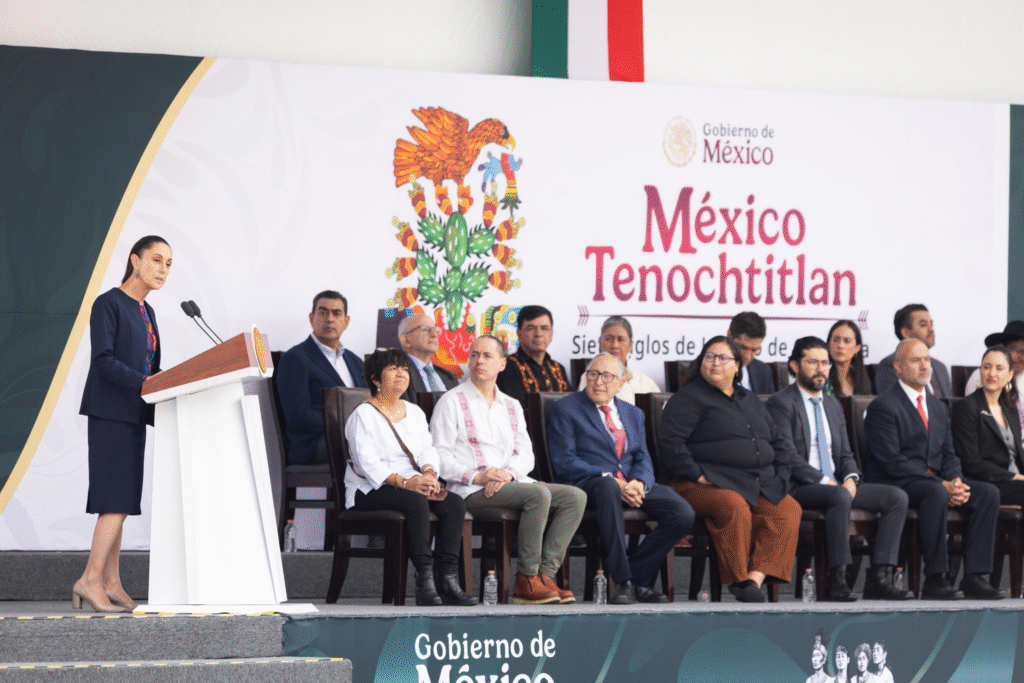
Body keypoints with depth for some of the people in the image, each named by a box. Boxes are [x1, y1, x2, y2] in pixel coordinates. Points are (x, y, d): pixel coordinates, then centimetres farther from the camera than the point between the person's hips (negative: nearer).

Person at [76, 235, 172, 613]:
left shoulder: (146, 312, 18)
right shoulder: (107, 304, -7)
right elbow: (103, 360, -17)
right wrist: (143, 382, -28)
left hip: (133, 413, 8)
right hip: (110, 412, -8)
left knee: (118, 501, 5)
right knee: (118, 497, -15)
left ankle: (110, 583, 4)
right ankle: (90, 579, -14)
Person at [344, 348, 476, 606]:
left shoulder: (414, 412, 21)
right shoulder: (363, 416, -2)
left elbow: (427, 450, 11)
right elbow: (367, 463, -14)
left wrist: (429, 472, -13)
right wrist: (403, 482, -27)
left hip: (412, 485, 7)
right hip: (370, 492, -7)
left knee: (455, 503, -21)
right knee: (416, 502, -36)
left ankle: (447, 579, -28)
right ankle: (425, 580, -38)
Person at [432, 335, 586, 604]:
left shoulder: (512, 406, 23)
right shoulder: (452, 402, 5)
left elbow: (526, 455, 12)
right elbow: (440, 456, -4)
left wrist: (508, 473, -11)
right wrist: (477, 476, -19)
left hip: (512, 482, 7)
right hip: (472, 490, -6)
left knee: (575, 496, -14)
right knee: (539, 494, -31)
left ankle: (545, 574, -21)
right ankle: (527, 580, -27)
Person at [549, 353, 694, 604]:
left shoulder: (634, 414, 23)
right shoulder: (565, 409, 5)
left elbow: (643, 460, 15)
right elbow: (564, 463, -6)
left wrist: (639, 482, -11)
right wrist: (613, 480, -16)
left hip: (631, 484, 5)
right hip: (585, 485, -5)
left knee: (683, 514, -20)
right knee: (607, 487, -42)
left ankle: (639, 578, -8)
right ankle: (622, 581, -40)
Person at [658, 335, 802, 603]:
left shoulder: (750, 402, 25)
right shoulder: (688, 398, 4)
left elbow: (779, 443, 27)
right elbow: (670, 441, -9)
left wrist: (779, 476, 9)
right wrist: (697, 475, -17)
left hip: (760, 485, 6)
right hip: (710, 481, -6)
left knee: (788, 510, -22)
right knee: (734, 506, -37)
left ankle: (756, 578, -29)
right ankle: (738, 580, -26)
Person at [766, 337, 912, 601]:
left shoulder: (833, 406, 23)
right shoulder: (781, 403, -2)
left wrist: (850, 479, -2)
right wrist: (824, 481, -18)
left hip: (836, 486, 8)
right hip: (797, 488, -8)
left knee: (897, 497, -11)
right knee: (840, 497, -39)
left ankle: (879, 578, -19)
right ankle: (836, 580, -37)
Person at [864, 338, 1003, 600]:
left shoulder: (937, 407, 20)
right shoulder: (883, 406, -6)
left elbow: (948, 454, 17)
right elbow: (892, 460, -15)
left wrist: (956, 481, -9)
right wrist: (942, 485, -21)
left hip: (935, 479, 8)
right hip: (896, 484, -8)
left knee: (988, 492, -15)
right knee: (936, 494, -38)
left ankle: (974, 577, -19)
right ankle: (934, 579, -34)